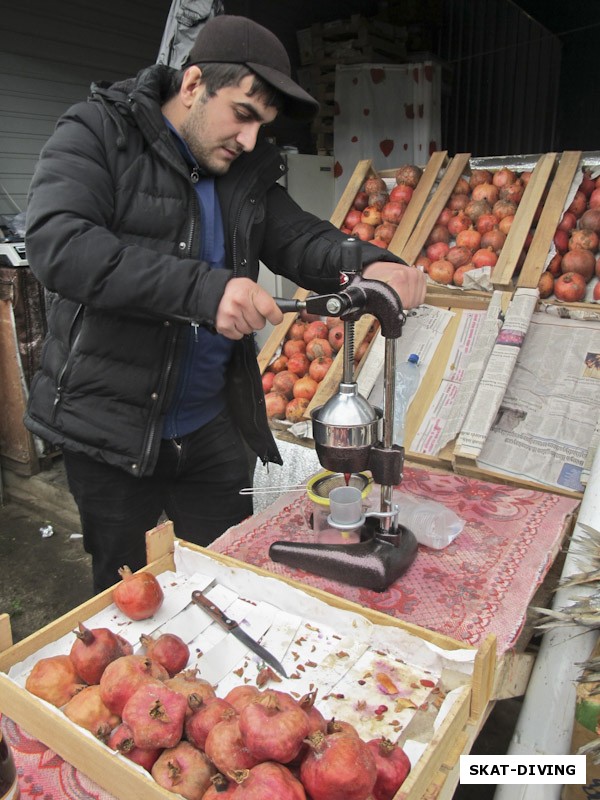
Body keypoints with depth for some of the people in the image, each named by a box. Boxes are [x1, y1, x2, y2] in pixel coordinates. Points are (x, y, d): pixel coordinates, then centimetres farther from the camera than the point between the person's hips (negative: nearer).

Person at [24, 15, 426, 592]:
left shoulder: (246, 172, 7)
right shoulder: (96, 134, -9)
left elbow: (300, 237, 4)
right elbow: (55, 242, -25)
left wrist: (372, 264, -19)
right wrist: (203, 290, -36)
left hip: (212, 428, 5)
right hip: (110, 429, -4)